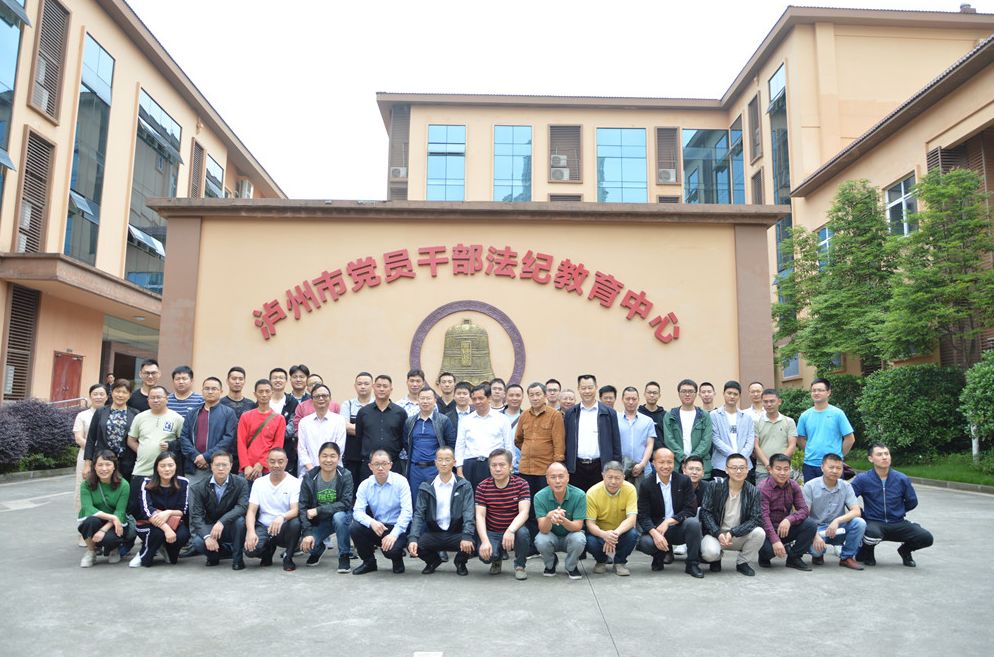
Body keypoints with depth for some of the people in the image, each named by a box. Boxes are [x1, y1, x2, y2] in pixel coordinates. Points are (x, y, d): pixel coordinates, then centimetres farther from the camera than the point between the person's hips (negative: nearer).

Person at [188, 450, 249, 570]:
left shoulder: (240, 483, -9)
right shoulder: (198, 488, -6)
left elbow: (242, 506, -23)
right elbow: (196, 515, -13)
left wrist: (222, 522, -38)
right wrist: (207, 536, -30)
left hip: (231, 527, -1)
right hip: (208, 527, 1)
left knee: (240, 520, -33)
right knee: (197, 542, -30)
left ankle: (237, 557, -10)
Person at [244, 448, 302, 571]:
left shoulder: (295, 483, -5)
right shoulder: (258, 482, 4)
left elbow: (295, 510, -16)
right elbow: (251, 511, -1)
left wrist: (282, 517, -39)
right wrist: (250, 532, -21)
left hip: (284, 529, -2)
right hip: (263, 527, 2)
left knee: (295, 522, -35)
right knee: (250, 549, -28)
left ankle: (288, 557, -7)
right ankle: (269, 549, 10)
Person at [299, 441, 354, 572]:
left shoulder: (345, 476, -16)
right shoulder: (308, 477, -11)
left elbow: (346, 504, -24)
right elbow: (303, 507, -12)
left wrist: (318, 510, -28)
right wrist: (307, 533, -22)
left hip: (341, 516, -2)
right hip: (318, 522, 2)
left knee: (339, 516, -36)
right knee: (307, 545, -23)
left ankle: (344, 556, -14)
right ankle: (318, 549, 18)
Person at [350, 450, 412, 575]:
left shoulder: (401, 482, -10)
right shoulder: (365, 485, -1)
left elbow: (407, 511, -17)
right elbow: (358, 511, -7)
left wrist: (394, 534, -28)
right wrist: (371, 522, -29)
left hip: (396, 528, -4)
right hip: (376, 527, 4)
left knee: (391, 549, -32)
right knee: (355, 528, -23)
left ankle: (397, 560, 9)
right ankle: (369, 562, 5)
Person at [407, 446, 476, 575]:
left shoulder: (464, 486, 0)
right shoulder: (426, 487, 4)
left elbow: (469, 513, -10)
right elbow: (418, 514, -3)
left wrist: (467, 536, -28)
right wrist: (412, 538, -20)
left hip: (456, 533, -1)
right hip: (433, 533, 2)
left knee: (471, 545, -31)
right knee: (414, 544, -26)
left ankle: (460, 561, 9)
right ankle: (433, 560, 12)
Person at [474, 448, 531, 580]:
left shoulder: (521, 484, -8)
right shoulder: (483, 487, -5)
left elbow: (524, 512, -18)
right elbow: (480, 516, -10)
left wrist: (510, 530, -37)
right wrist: (485, 541, -26)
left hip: (514, 529, 0)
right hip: (491, 532, 1)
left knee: (523, 533, -34)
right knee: (485, 555, -29)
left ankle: (519, 566, -3)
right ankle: (496, 560, 12)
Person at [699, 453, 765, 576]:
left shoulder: (753, 492, -5)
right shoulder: (714, 486, -8)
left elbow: (756, 519, -11)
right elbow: (705, 512, -10)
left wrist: (733, 533, -23)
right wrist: (718, 534, -23)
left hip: (740, 537, 2)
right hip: (716, 533, -2)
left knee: (759, 533, -26)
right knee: (710, 552, -33)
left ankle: (742, 562, 1)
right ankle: (716, 559, 8)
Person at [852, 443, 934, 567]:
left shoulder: (902, 479, -1)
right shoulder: (862, 479, -8)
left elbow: (912, 502, 14)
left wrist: (898, 511, 13)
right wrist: (863, 515, -6)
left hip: (897, 524, 3)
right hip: (874, 523, -3)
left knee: (926, 538, -20)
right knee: (873, 534, -39)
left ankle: (905, 550, 17)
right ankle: (866, 551, 1)